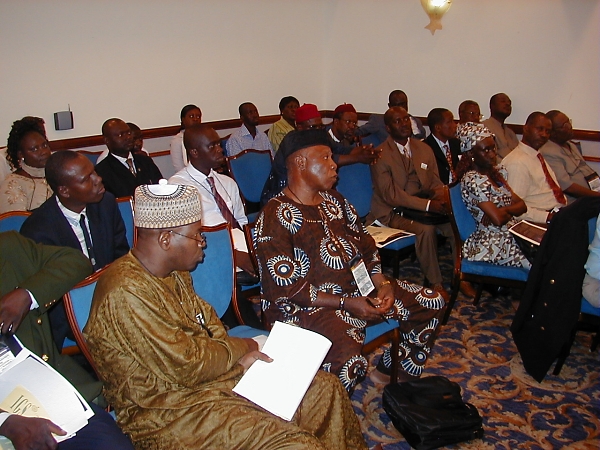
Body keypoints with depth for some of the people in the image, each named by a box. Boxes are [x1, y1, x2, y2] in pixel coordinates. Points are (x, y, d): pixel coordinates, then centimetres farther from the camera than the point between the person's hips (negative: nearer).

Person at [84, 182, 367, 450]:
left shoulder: (173, 272, 5)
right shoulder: (126, 293, -25)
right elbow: (188, 367, -24)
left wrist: (236, 357, -3)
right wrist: (241, 348, -7)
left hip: (208, 373, 9)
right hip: (166, 411, -9)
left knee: (325, 389, 3)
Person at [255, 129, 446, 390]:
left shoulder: (334, 201, 10)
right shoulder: (275, 217, -15)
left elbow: (365, 247, 15)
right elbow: (286, 288, -18)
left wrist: (382, 284, -3)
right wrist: (345, 304, -18)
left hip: (358, 288, 9)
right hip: (305, 307, -8)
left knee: (432, 303, 6)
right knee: (348, 361, -36)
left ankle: (390, 373, 21)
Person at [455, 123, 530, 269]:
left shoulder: (497, 172, 13)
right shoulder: (473, 180, -14)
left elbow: (522, 205, 9)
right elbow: (498, 220, -20)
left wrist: (503, 210, -11)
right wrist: (511, 212, 2)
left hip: (510, 234, 8)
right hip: (493, 244, -8)